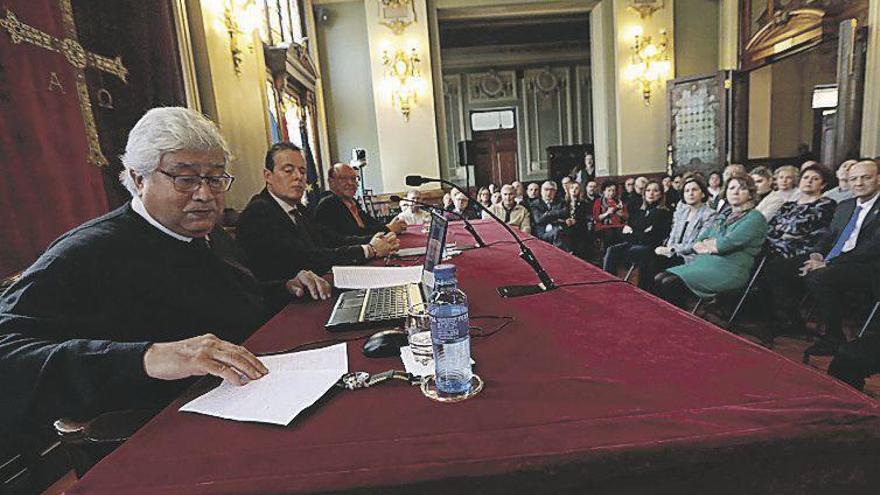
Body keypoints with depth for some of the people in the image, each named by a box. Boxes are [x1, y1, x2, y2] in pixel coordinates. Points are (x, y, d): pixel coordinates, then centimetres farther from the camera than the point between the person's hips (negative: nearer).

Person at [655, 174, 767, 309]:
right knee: (659, 279, -17)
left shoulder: (755, 218, 0)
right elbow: (698, 243, 13)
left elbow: (727, 244, -14)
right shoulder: (720, 216, 22)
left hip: (730, 269, -7)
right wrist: (714, 244, -6)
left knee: (670, 283, -28)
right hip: (705, 262, 7)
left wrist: (708, 245, 3)